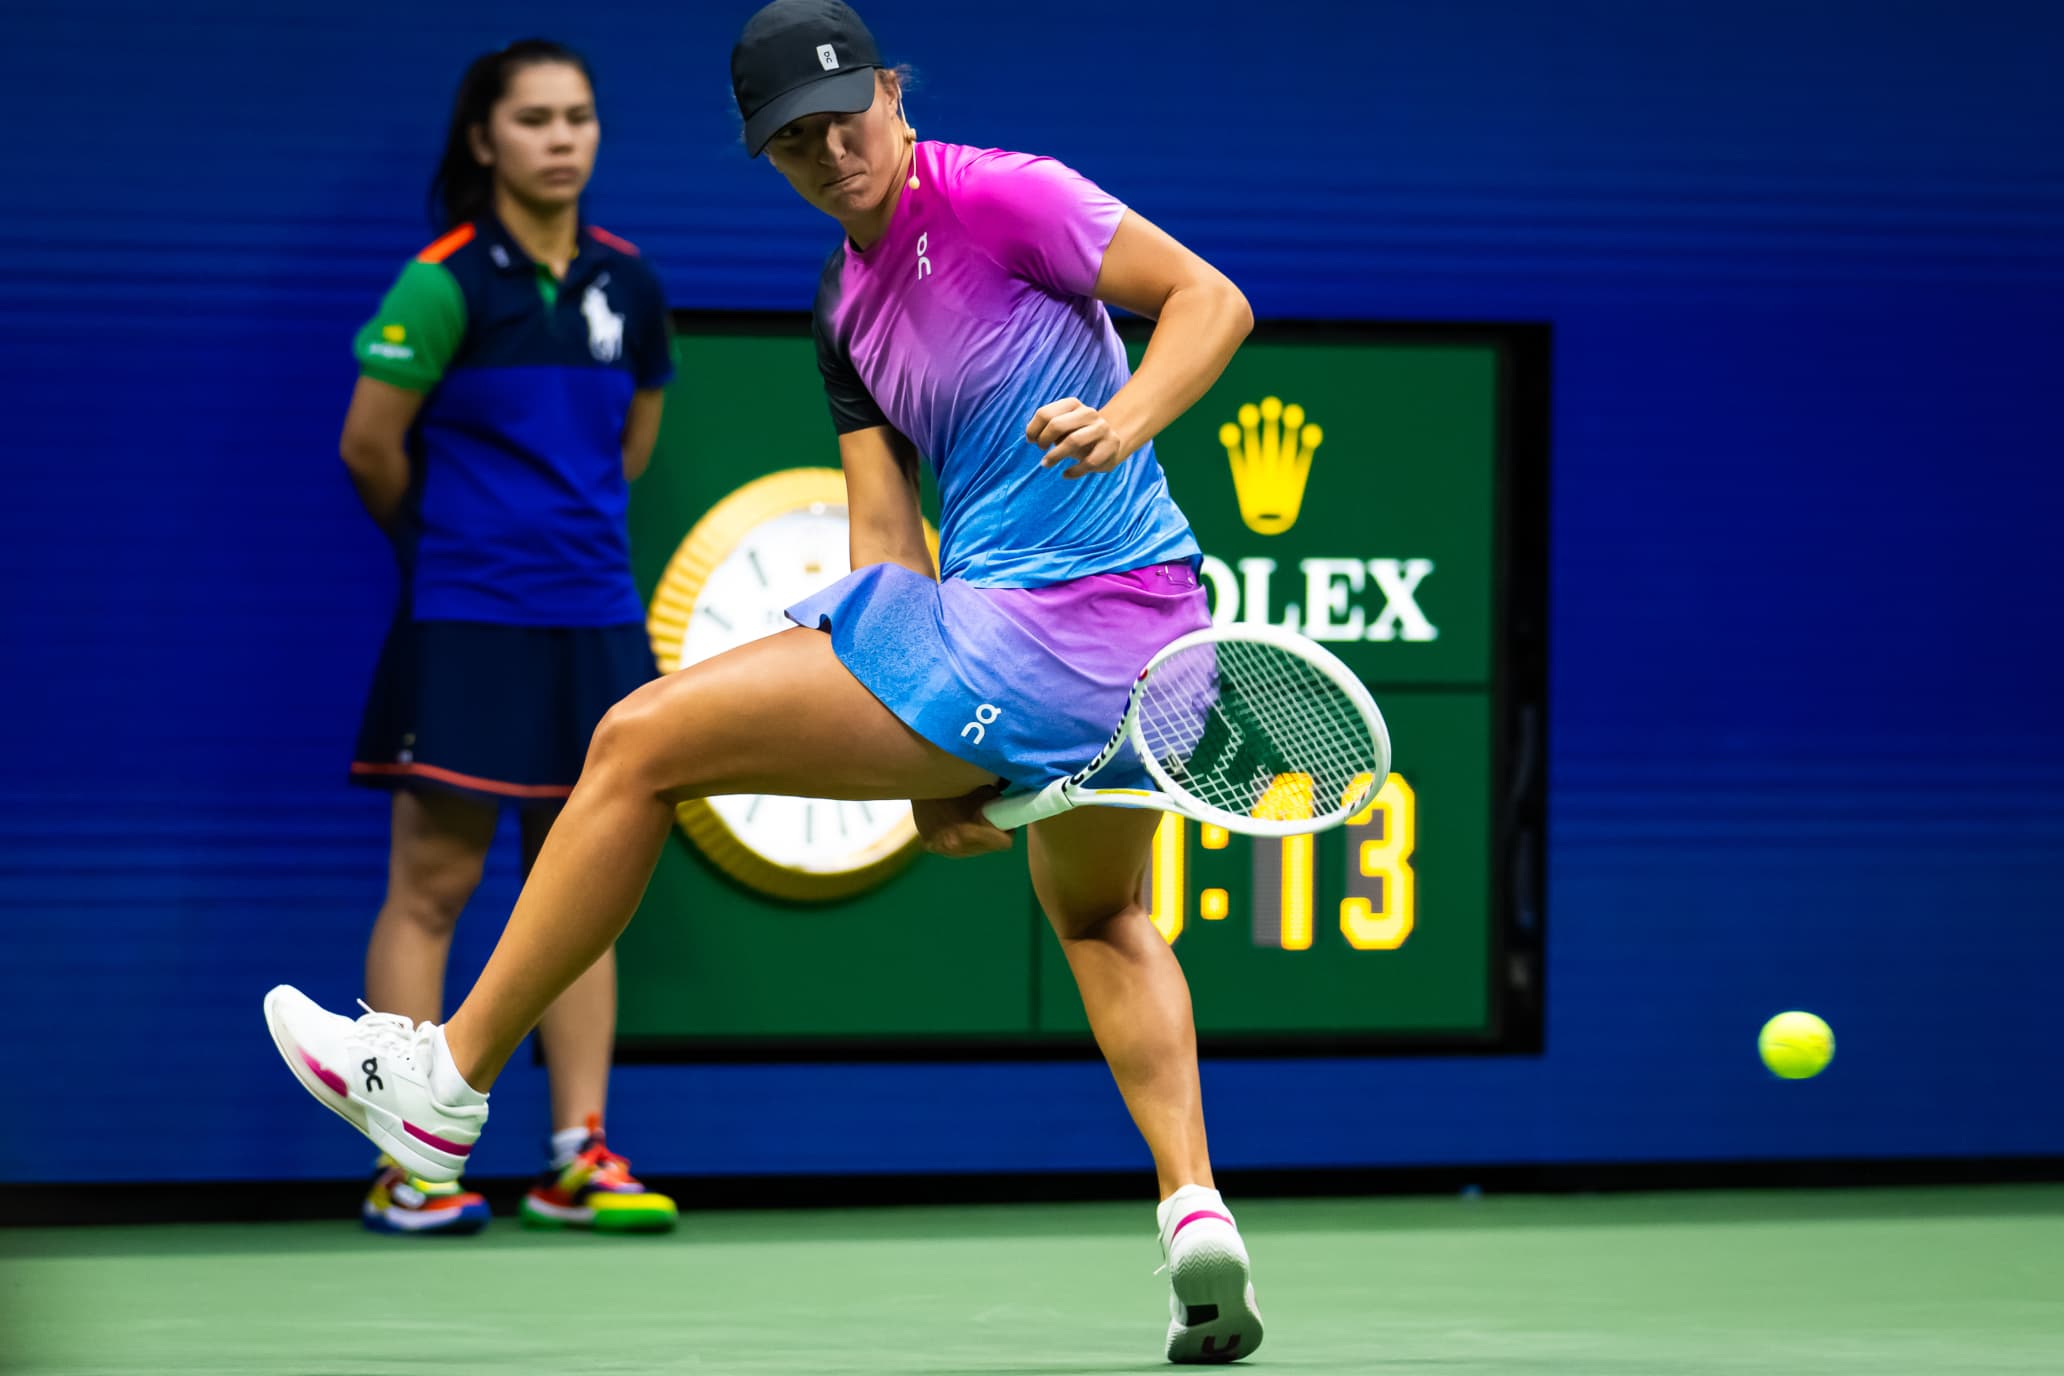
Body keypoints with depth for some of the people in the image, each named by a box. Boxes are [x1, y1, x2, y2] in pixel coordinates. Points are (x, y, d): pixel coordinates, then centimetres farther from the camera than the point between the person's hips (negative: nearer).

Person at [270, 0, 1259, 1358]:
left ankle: (450, 1078, 11)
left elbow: (1213, 297, -10)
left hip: (1029, 637, -10)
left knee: (639, 744, -1)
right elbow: (887, 539, 10)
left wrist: (1126, 419, -28)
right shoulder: (849, 314, 16)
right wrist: (935, 769, 1)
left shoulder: (999, 196, -10)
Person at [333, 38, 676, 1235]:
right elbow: (371, 446, -5)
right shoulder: (447, 284, -10)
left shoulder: (626, 286, 7)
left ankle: (580, 1158, 10)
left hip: (593, 619, 5)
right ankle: (407, 1171, 0)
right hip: (467, 619, -5)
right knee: (433, 884, -3)